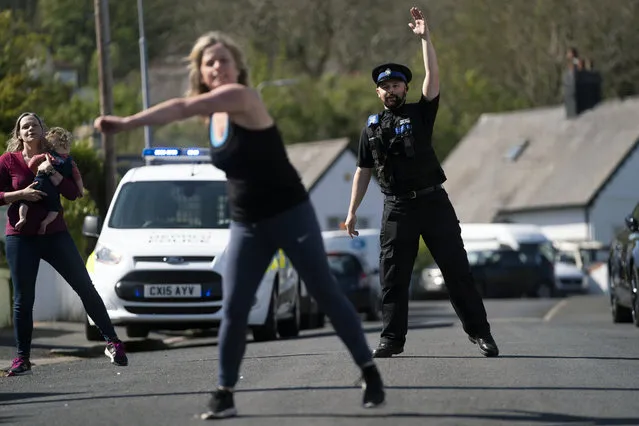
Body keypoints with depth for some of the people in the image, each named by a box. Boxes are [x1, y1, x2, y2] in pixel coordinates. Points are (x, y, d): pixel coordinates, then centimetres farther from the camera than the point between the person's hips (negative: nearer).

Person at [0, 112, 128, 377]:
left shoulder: (55, 159, 7)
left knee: (85, 287, -1)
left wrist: (51, 173, -15)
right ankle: (22, 358, 7)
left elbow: (72, 194, -3)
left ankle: (112, 342, 5)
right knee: (23, 300, -1)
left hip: (55, 234, 2)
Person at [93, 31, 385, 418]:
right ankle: (225, 395, 6)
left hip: (290, 215, -7)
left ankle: (370, 374, 10)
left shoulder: (241, 98, -18)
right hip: (247, 225, 7)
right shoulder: (215, 116, 7)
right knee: (233, 310, -1)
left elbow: (181, 108, -30)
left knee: (326, 294, 1)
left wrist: (125, 123, -35)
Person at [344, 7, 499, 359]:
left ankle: (479, 332, 2)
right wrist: (352, 211, 9)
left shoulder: (421, 114, 7)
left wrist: (425, 37, -12)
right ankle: (392, 339, 7)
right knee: (393, 277, 0)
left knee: (456, 270, -2)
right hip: (396, 208, 2)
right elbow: (363, 171, 14)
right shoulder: (372, 128, 12)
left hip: (433, 201, -2)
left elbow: (433, 77, -6)